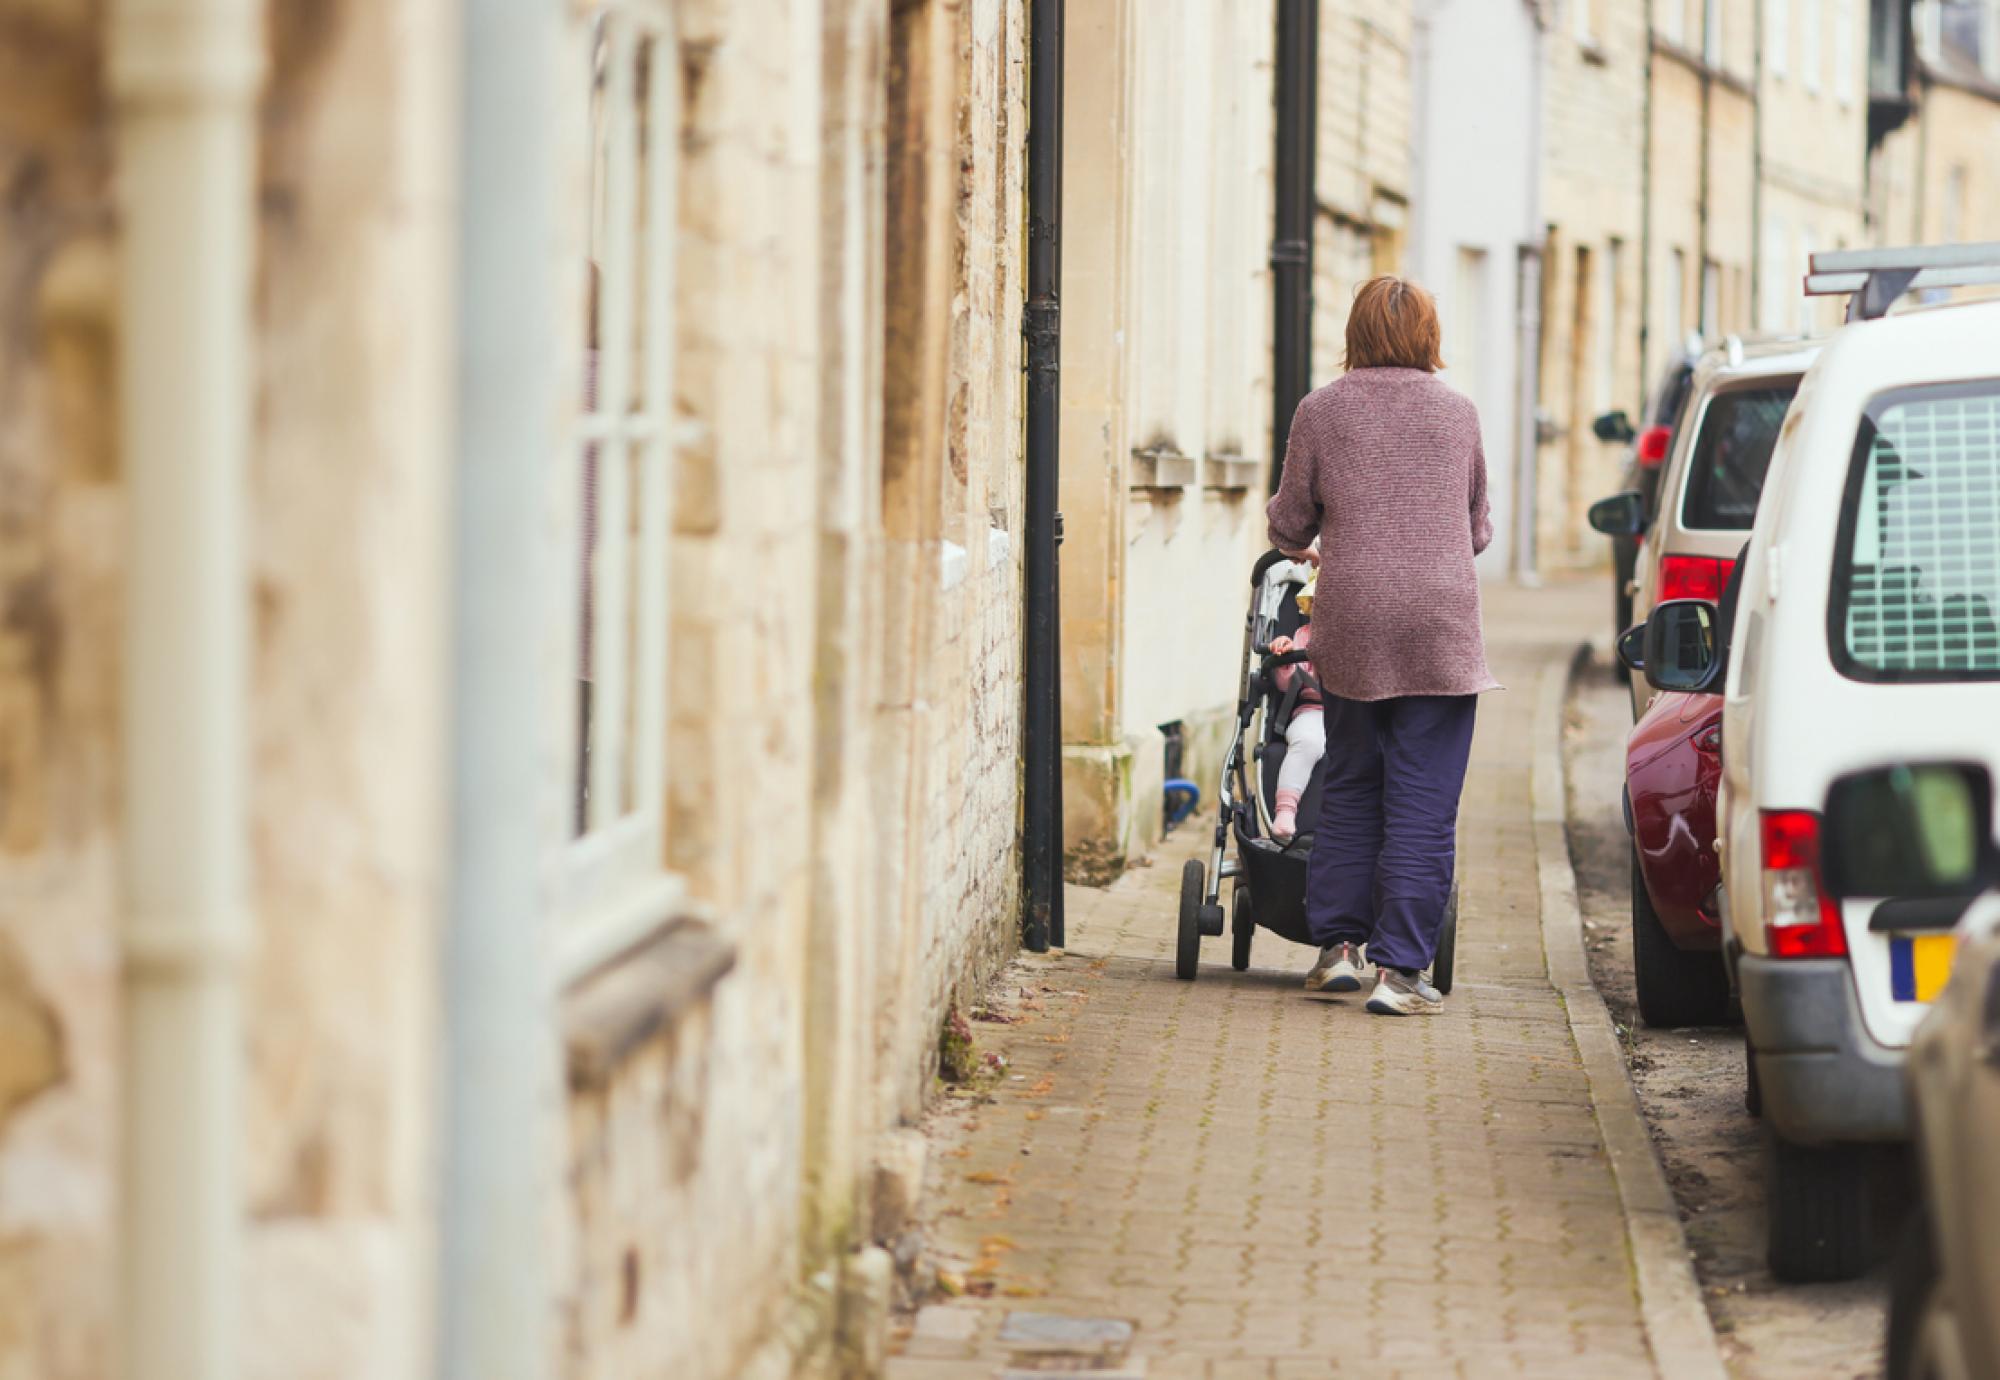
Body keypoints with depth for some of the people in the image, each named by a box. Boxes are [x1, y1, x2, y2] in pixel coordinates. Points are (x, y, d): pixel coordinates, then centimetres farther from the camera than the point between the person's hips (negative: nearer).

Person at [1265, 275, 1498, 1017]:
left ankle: (1336, 946, 16)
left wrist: (1295, 546, 33)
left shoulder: (1321, 411, 2)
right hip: (1440, 622, -1)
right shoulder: (1459, 414, 6)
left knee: (1349, 788, 15)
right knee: (1423, 803, 0)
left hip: (1350, 623, 1)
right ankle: (1399, 968, -3)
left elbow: (1290, 523, 9)